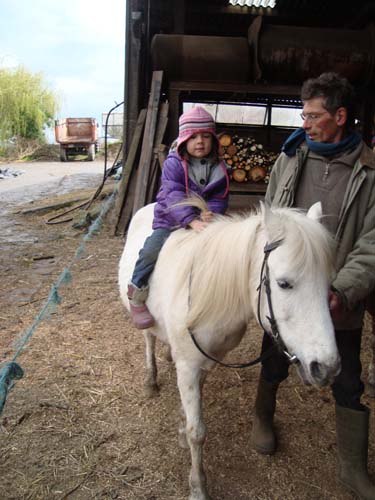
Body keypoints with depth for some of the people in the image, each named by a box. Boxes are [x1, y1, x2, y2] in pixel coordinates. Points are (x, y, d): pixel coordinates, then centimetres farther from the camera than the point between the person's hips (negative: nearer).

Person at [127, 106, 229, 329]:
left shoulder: (219, 169, 2)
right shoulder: (174, 164, -10)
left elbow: (220, 199, 0)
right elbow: (174, 196, -23)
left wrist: (210, 213, -25)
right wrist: (192, 220, -39)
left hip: (203, 221, 4)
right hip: (170, 220, -3)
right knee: (153, 249, -25)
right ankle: (137, 295, -7)